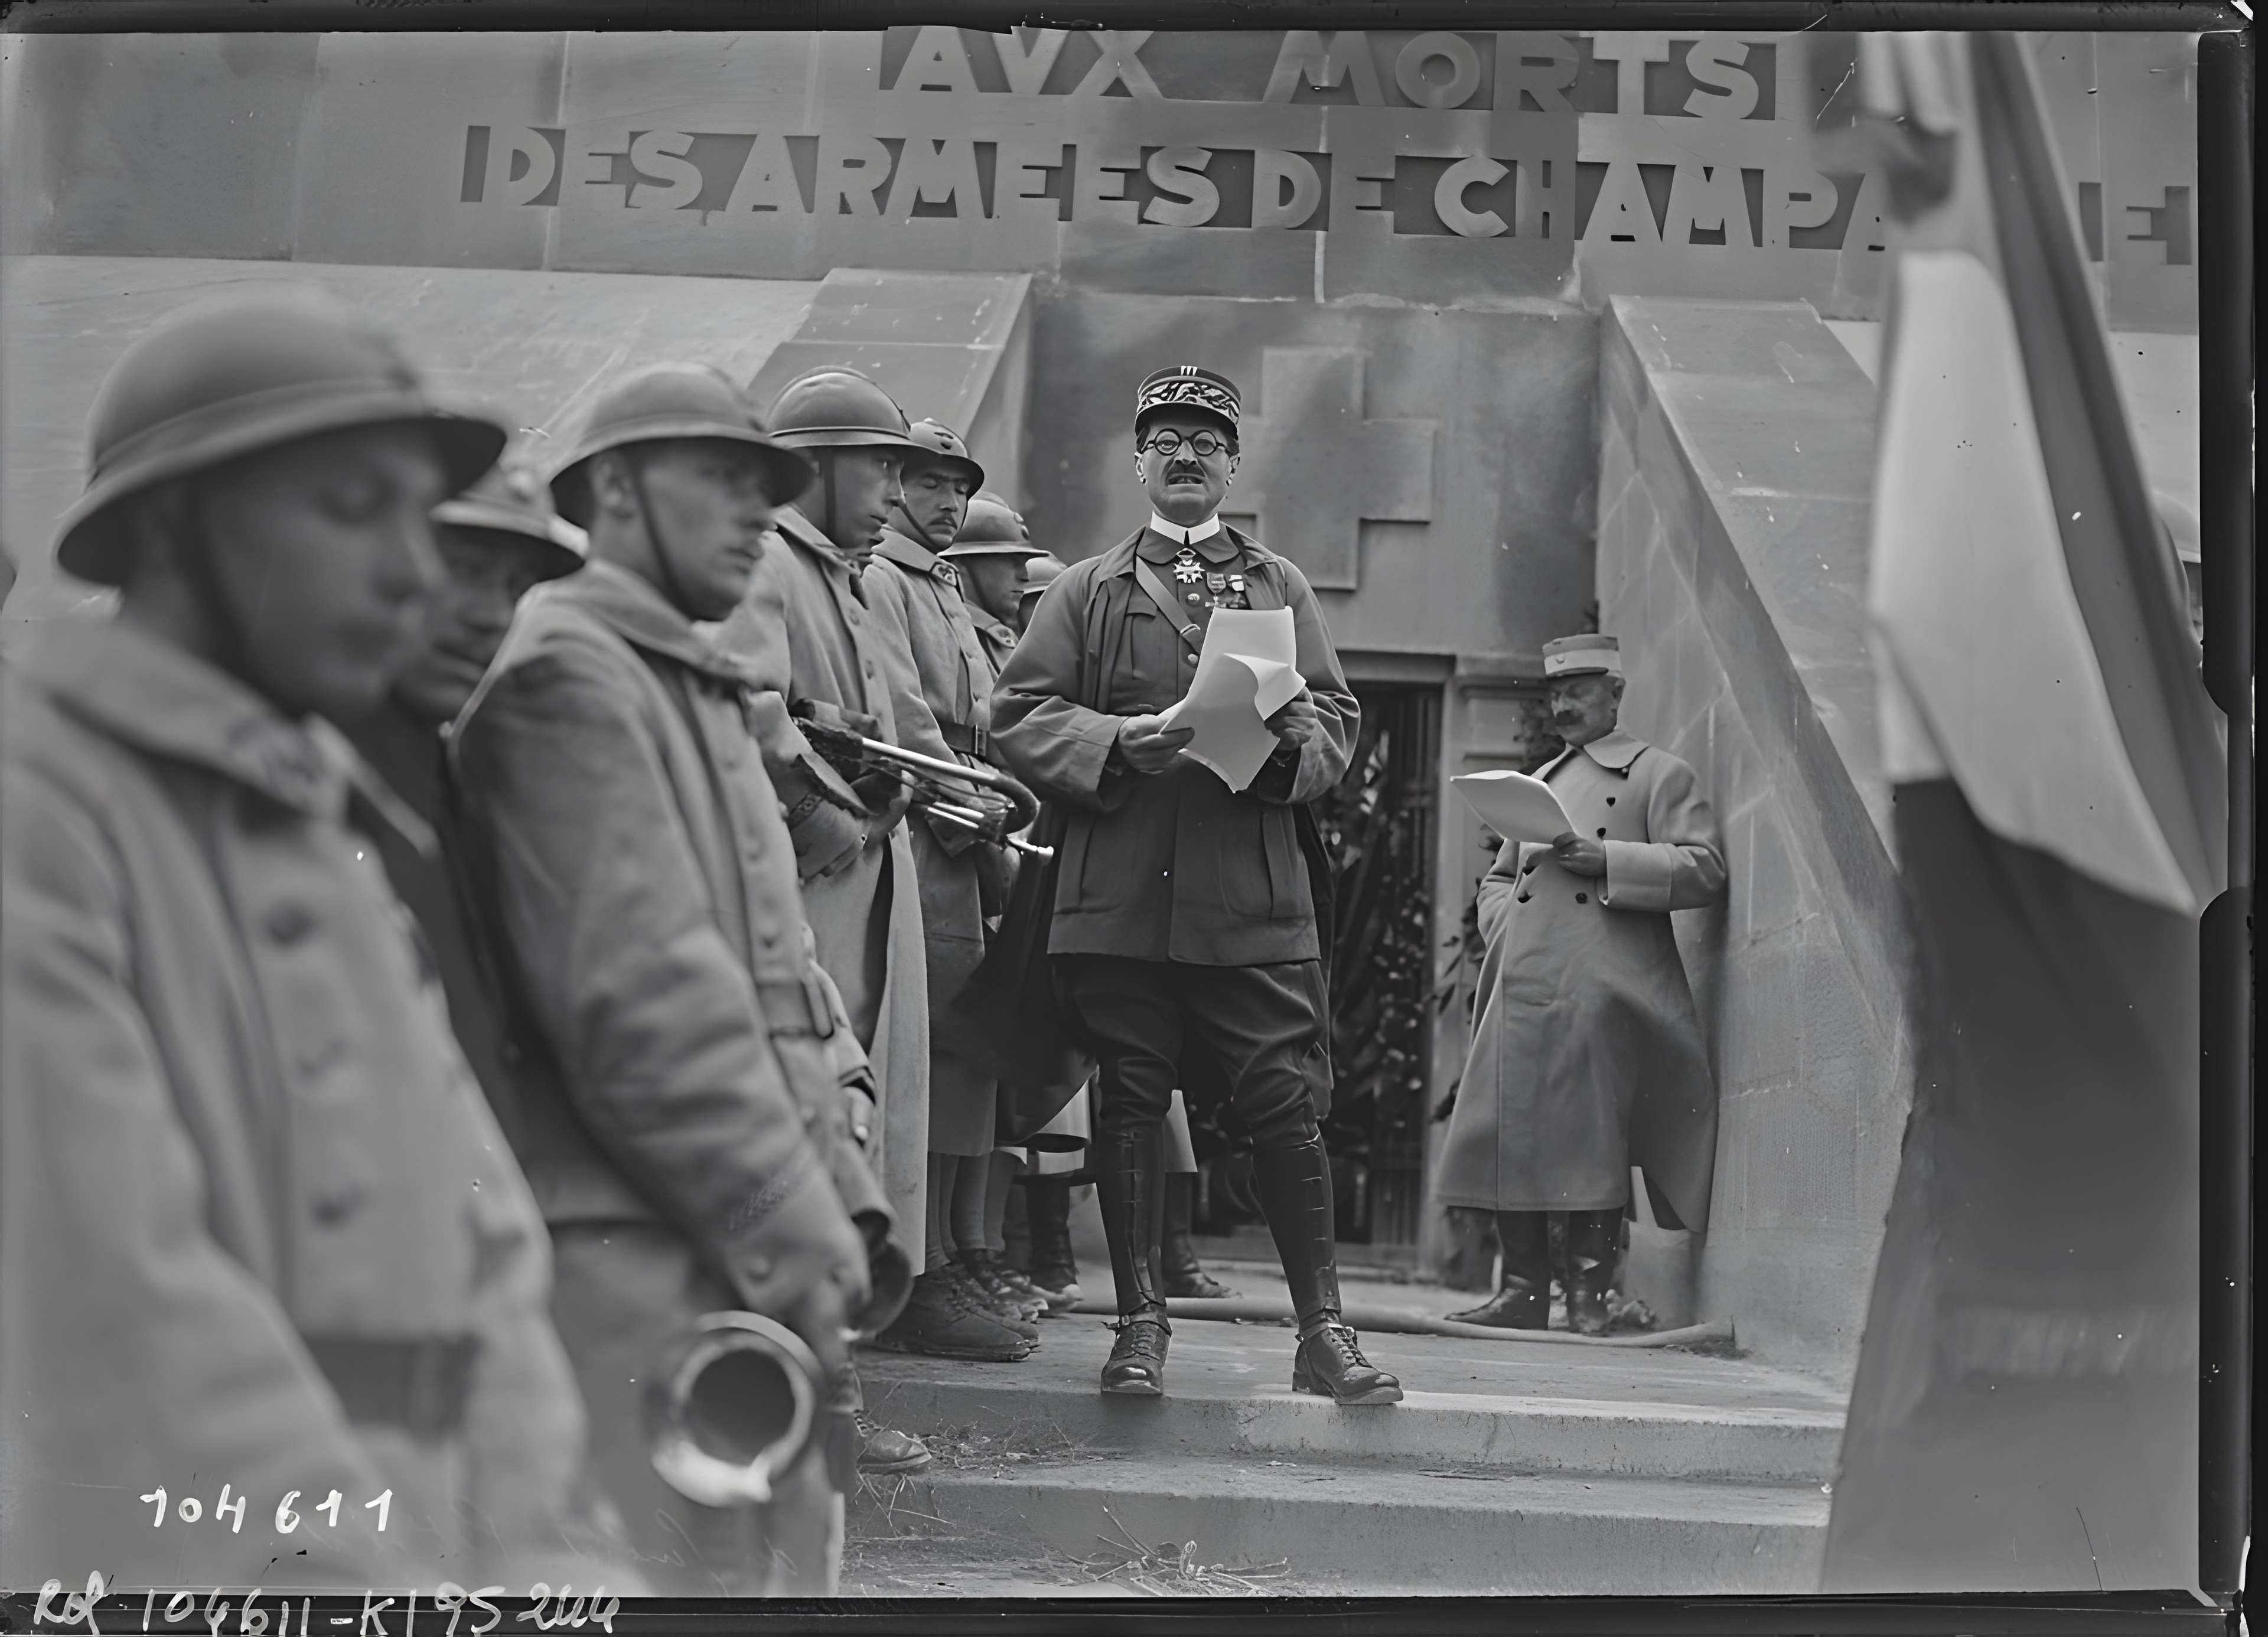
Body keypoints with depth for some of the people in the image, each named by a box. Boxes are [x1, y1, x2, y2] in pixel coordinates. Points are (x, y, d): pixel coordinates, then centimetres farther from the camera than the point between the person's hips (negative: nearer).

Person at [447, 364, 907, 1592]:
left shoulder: (692, 687, 22)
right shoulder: (567, 677, -10)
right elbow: (643, 1004, -18)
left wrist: (839, 1212, 12)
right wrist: (795, 1245, -16)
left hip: (760, 1266, 10)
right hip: (653, 1270, -10)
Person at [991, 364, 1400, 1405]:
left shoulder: (1280, 586, 17)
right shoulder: (1086, 591, 14)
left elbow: (1334, 718, 11)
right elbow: (1019, 714, 6)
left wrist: (1279, 740, -12)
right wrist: (1120, 742, -11)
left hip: (1253, 899, 0)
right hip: (1118, 896, 0)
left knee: (1284, 1107, -4)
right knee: (1131, 1104, 2)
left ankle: (1323, 1330, 1)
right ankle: (1140, 1326, 11)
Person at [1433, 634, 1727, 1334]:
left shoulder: (1659, 774, 8)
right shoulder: (1539, 783, 26)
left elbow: (1704, 869, -3)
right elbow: (1498, 877, 33)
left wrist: (1607, 861, -13)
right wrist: (1504, 927, 11)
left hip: (1602, 992, -5)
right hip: (1523, 988, 5)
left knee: (1594, 1145, -7)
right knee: (1510, 1138, 0)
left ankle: (1589, 1296, -1)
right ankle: (1523, 1291, 7)